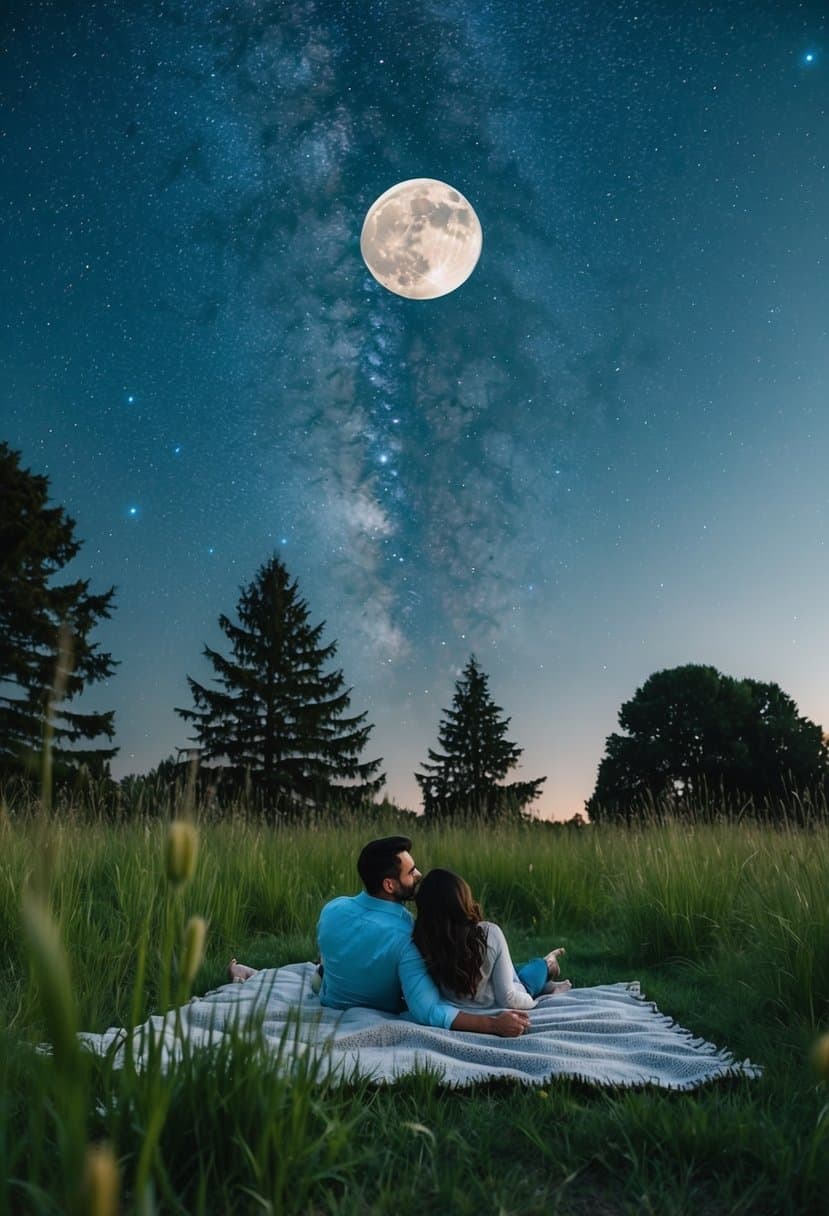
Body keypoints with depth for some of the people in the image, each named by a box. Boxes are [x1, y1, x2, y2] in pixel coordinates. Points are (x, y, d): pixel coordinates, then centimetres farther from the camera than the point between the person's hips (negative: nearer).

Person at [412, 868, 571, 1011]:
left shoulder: (420, 940, -25)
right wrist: (531, 1000, -3)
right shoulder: (490, 933, -32)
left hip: (458, 1012, 3)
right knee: (538, 965, 25)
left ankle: (545, 986, 53)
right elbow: (507, 999, -24)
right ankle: (546, 966, 55)